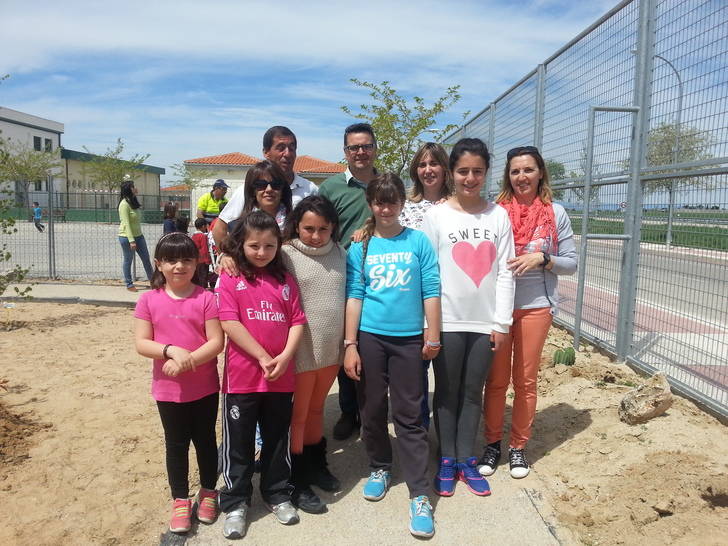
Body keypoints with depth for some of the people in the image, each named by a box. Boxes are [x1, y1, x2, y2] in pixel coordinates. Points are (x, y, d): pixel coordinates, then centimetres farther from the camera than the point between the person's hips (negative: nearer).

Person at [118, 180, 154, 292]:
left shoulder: (133, 202, 10)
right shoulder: (124, 204, -16)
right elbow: (126, 224, -20)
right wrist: (131, 240, -23)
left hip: (138, 235, 8)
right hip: (127, 237, -8)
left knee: (146, 258, 10)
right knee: (128, 260, 5)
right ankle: (129, 284, 16)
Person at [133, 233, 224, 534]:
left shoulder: (206, 298, -10)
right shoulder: (149, 300, -5)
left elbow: (216, 342, -13)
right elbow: (141, 343, -8)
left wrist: (188, 361, -25)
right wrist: (172, 351, -24)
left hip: (205, 388, -1)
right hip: (168, 390, 1)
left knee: (205, 440, 15)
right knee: (176, 445, 14)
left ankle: (208, 492, 36)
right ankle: (180, 500, 31)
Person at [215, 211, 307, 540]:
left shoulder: (285, 280, 7)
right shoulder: (230, 279, -4)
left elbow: (297, 322, 3)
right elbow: (230, 324, -13)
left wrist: (285, 356, -12)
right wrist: (263, 357, -15)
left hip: (281, 377, 3)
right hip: (242, 376, -3)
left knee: (278, 439, 16)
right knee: (238, 443, 9)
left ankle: (277, 495, 34)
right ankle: (235, 503, 25)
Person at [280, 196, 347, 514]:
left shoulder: (340, 253, 2)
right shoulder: (286, 255, -12)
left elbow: (348, 296, 10)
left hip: (332, 348, 5)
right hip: (300, 349, -5)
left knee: (316, 408, 22)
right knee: (298, 415, 10)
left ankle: (316, 465, 42)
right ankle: (296, 482, 26)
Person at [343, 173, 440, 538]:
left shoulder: (418, 242, 0)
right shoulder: (360, 247, 4)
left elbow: (431, 291, 0)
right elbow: (354, 297, 1)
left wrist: (433, 336, -2)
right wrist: (350, 345, -2)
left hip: (408, 339, -1)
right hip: (369, 337, 2)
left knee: (409, 416, 1)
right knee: (372, 409, 13)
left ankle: (419, 495, 9)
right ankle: (380, 468, 36)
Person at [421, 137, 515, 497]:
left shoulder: (498, 215, 3)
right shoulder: (436, 215, -3)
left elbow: (504, 272, 2)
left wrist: (501, 322, -1)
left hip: (484, 322, 2)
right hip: (447, 321, -2)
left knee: (473, 393, 12)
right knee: (447, 393, 10)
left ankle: (467, 461, 26)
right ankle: (447, 460, 25)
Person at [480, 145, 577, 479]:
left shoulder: (555, 213, 2)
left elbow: (571, 263, 3)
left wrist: (542, 259, -13)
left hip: (536, 306, 0)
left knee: (525, 380, 10)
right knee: (496, 379, 8)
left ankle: (518, 447, 25)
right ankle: (492, 443, 24)